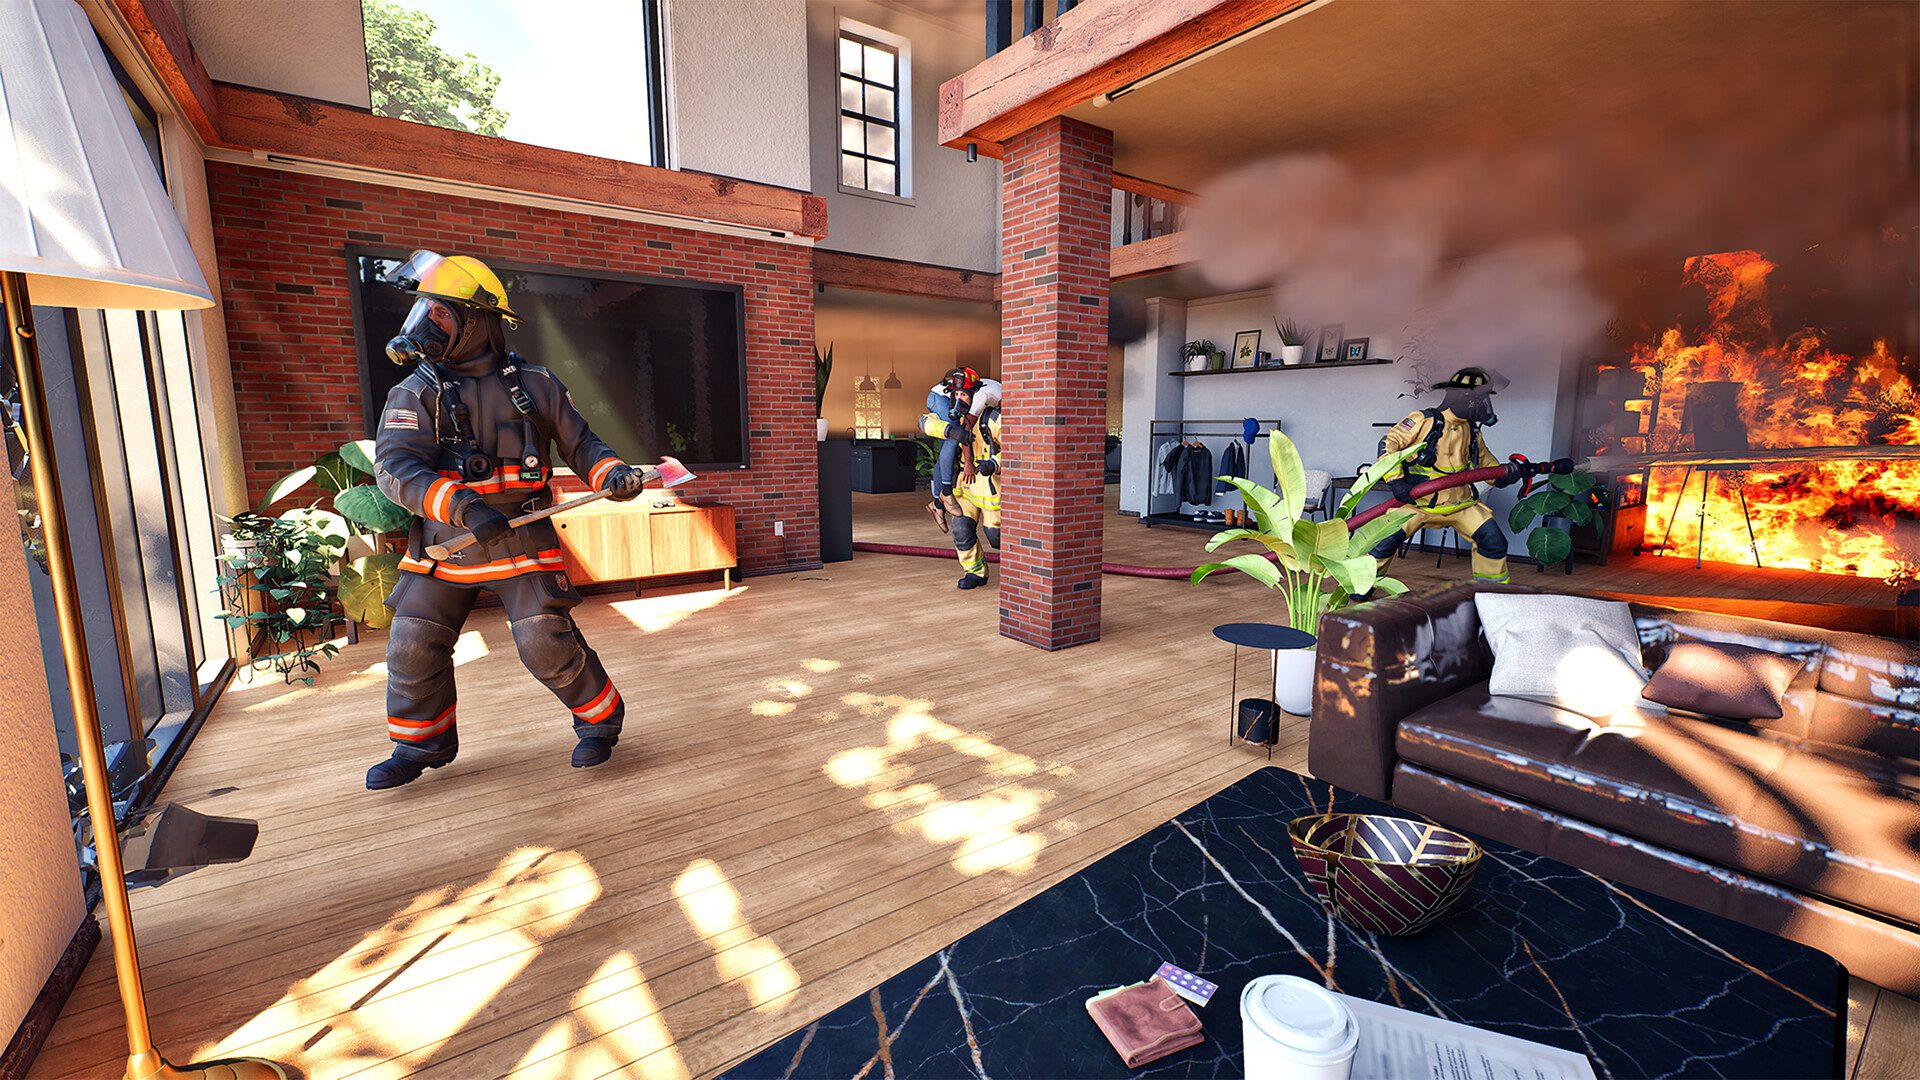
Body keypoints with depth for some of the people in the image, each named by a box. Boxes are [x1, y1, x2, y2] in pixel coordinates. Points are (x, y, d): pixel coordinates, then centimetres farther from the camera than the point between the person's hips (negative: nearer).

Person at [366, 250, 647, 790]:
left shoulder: (535, 386, 1)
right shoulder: (416, 393, 0)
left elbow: (580, 444, 8)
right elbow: (395, 466, -13)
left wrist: (612, 472, -14)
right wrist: (461, 505, -30)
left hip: (521, 543, -3)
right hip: (443, 545, 3)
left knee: (548, 644, -9)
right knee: (413, 649, 7)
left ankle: (601, 719, 14)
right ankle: (421, 746, 30)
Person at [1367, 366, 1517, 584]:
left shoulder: (1471, 431, 8)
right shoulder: (1424, 421, -13)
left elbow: (1485, 459, 25)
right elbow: (1388, 444, -16)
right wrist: (1396, 481, -24)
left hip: (1459, 502, 6)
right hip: (1416, 501, -5)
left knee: (1494, 542, 0)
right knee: (1385, 540, -12)